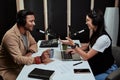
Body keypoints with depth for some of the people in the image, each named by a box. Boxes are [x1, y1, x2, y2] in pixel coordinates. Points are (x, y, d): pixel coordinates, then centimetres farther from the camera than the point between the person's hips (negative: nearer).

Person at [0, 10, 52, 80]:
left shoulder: (26, 31, -2)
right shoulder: (11, 36, -28)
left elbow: (34, 44, 9)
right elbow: (18, 59, -34)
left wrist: (30, 53, -14)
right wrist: (40, 59, -41)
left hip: (21, 65, 7)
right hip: (8, 69, -7)